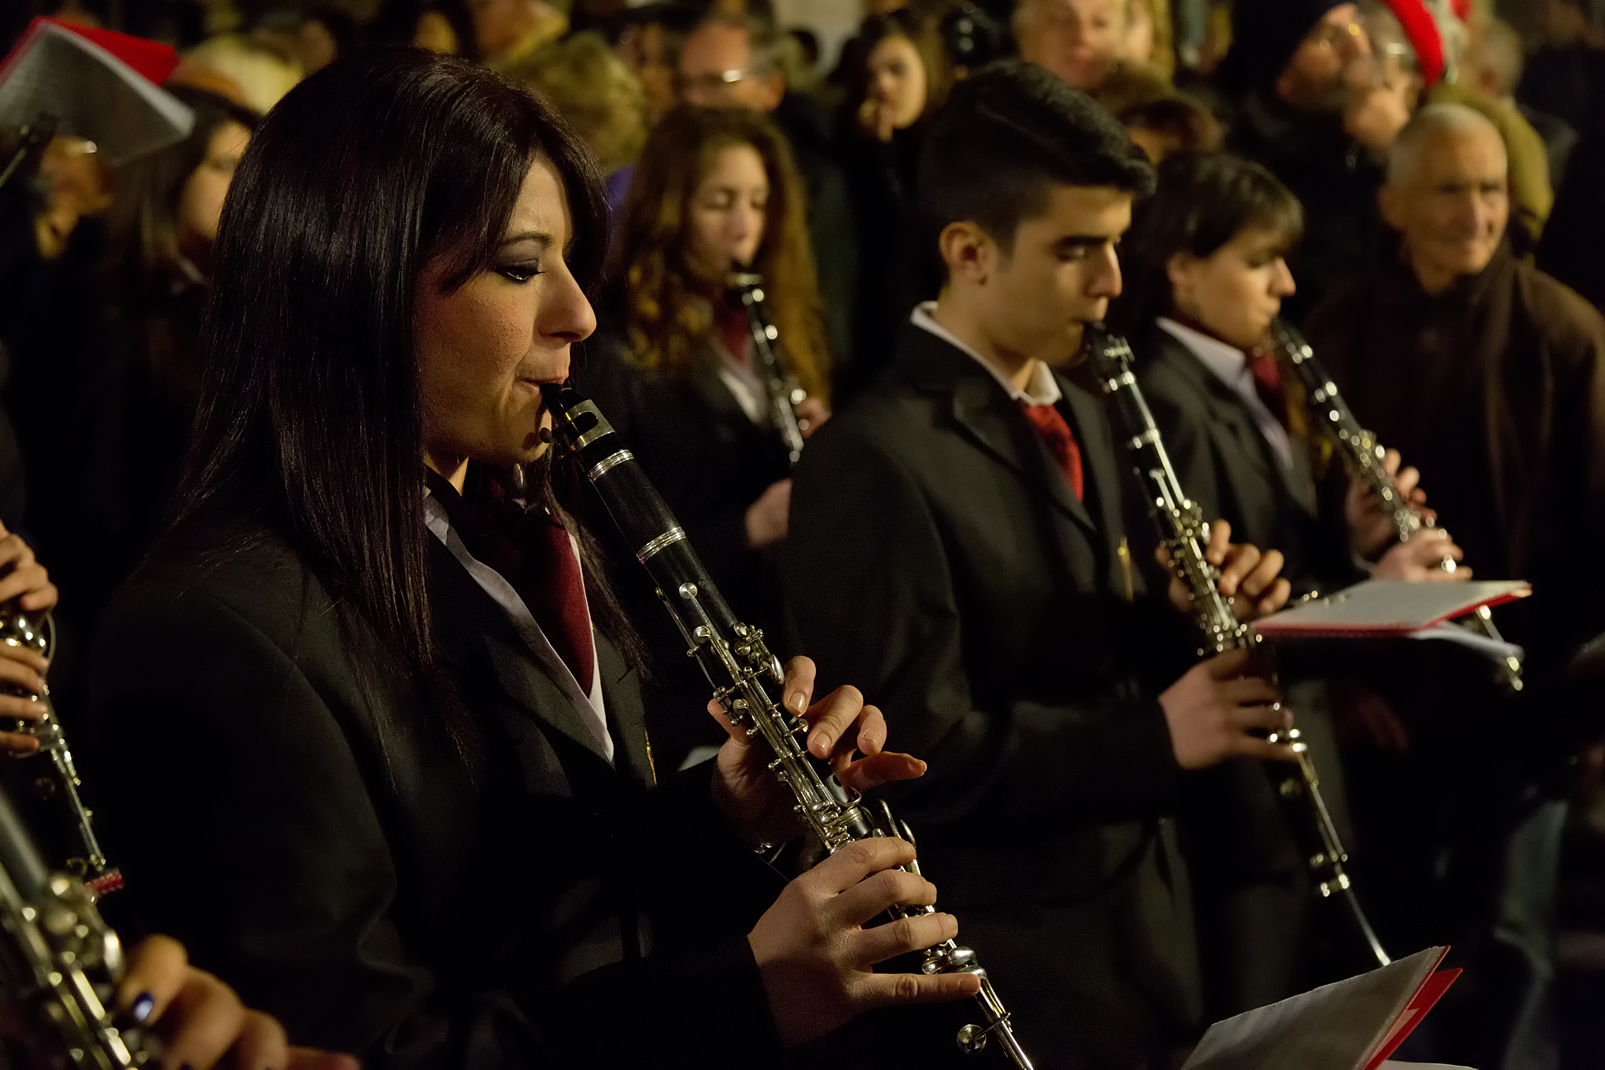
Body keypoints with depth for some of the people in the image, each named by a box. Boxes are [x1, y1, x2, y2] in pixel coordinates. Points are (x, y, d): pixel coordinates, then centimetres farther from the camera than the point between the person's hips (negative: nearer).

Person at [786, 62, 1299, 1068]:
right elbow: (922, 752, -23)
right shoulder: (875, 461, -20)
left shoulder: (1082, 418, 9)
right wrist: (1155, 740, -23)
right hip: (1014, 975, -8)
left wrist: (1193, 618, -4)